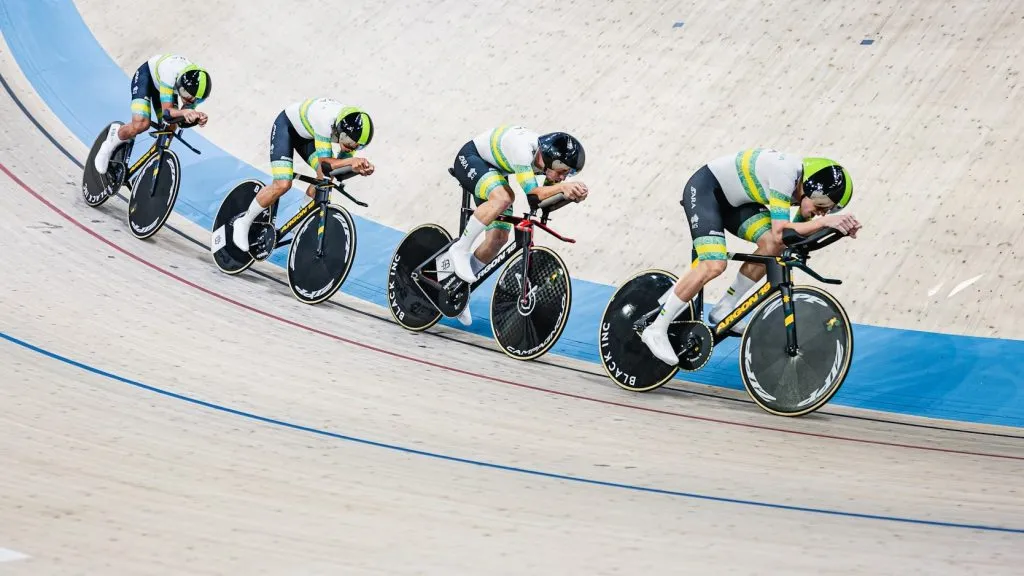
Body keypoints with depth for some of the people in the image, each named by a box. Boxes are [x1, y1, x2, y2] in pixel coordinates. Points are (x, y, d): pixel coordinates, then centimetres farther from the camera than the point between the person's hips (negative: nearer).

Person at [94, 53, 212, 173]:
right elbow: (167, 110, -41)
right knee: (141, 124, -27)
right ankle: (110, 144, 2)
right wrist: (184, 112, -62)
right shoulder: (171, 73, -44)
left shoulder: (197, 87, -29)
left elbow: (183, 118, -20)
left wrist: (196, 116, -43)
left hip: (162, 85, 6)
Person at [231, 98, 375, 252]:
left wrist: (361, 167, -36)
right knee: (283, 184, -21)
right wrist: (351, 160, -56)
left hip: (308, 134, 7)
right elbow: (325, 162, -39)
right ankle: (244, 222, 1)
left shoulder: (354, 129, -23)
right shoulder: (326, 119, -42)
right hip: (286, 126, -6)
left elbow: (344, 164, -15)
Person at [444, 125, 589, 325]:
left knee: (499, 238, -3)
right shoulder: (523, 148, -38)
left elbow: (548, 198, -14)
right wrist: (562, 186, -51)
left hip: (492, 170, 8)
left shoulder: (549, 158, -15)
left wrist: (573, 193, -32)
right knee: (503, 197, -38)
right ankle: (460, 249, -23)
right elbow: (533, 193, -39)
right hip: (470, 159, -8)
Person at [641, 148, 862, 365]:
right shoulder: (785, 175, -31)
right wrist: (825, 221, -38)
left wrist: (839, 226, -14)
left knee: (772, 245, -13)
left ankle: (723, 310, 0)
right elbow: (780, 231, -35)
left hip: (733, 200, 9)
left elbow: (797, 232, -1)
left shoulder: (807, 186, -4)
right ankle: (656, 330, -13)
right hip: (705, 189, -9)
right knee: (713, 266, -24)